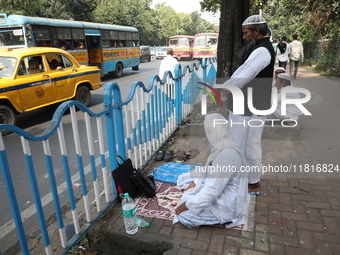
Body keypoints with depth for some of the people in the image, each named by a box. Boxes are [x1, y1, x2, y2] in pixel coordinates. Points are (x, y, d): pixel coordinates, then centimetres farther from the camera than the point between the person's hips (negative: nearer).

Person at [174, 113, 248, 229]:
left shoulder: (226, 155, -32)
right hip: (221, 195, 9)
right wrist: (196, 183, 13)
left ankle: (222, 218, 3)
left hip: (225, 206, -9)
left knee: (183, 214, -6)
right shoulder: (223, 147, -2)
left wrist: (188, 205, -18)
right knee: (186, 198, 14)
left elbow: (212, 191, -29)